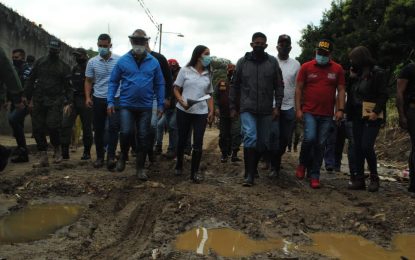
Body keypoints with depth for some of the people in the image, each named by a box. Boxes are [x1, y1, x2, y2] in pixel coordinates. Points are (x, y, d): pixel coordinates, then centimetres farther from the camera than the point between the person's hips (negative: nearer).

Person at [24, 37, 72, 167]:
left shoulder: (64, 66, 6)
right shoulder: (39, 62, 12)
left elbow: (68, 86, 4)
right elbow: (30, 81, 12)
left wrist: (68, 102, -5)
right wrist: (29, 98, 5)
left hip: (55, 101, -3)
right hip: (38, 101, 3)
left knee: (53, 126, -17)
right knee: (38, 129, 1)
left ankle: (57, 150, 9)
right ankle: (43, 158, 8)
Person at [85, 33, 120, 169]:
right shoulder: (92, 62, 4)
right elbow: (88, 81, 9)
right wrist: (87, 97, -4)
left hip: (115, 99, -2)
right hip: (98, 99, 3)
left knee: (113, 127, -14)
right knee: (98, 129, 8)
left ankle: (111, 157, -10)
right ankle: (100, 157, 20)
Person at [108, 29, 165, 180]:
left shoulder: (154, 62, 2)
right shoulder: (123, 61, -1)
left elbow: (159, 84, 7)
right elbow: (113, 82, 4)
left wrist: (160, 104, 4)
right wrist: (111, 102, -3)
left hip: (145, 107, 1)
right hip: (126, 105, -1)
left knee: (143, 138, 6)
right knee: (126, 132, -15)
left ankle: (140, 168, 20)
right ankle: (123, 156, 16)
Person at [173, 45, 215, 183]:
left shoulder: (208, 74, 11)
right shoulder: (185, 71, -1)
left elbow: (209, 94, 14)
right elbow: (176, 89, 1)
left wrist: (211, 111, 3)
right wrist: (182, 102, -16)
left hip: (201, 113, 2)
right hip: (183, 111, -2)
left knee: (198, 143, -3)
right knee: (182, 140, 9)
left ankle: (194, 172, 7)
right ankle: (179, 166, 30)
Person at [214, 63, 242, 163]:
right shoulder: (221, 83, 9)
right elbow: (215, 96, 6)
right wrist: (216, 107, -6)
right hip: (223, 114, 2)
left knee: (236, 133, -13)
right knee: (223, 135, 7)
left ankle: (234, 154, -9)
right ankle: (224, 154, 19)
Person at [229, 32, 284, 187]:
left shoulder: (272, 62, 4)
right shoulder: (242, 62, 4)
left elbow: (279, 86, 5)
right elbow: (235, 86, 9)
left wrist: (277, 106, -3)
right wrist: (233, 107, 7)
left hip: (266, 110, 2)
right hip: (247, 109, -2)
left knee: (263, 142, 9)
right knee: (250, 137, -17)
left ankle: (253, 167, 33)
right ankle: (249, 174, -12)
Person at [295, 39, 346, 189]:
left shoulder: (337, 69, 7)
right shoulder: (306, 67, 3)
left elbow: (341, 90, 8)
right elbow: (298, 88, 2)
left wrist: (340, 109, -4)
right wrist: (298, 109, -5)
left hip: (327, 114, 2)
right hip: (309, 112, -2)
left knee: (320, 144, 3)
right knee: (310, 138, -19)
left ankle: (314, 176, 13)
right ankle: (303, 164, 9)